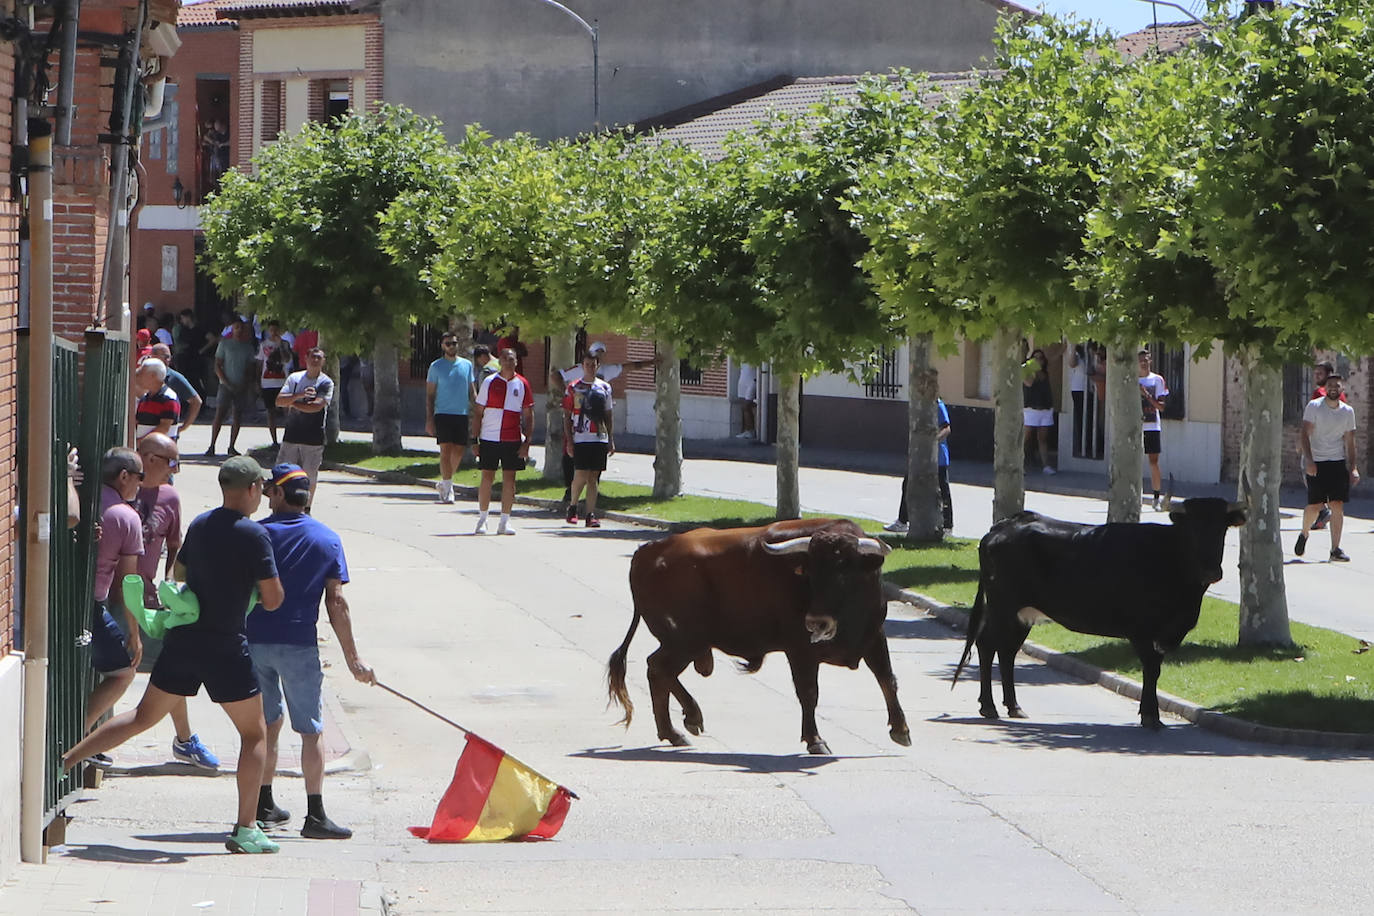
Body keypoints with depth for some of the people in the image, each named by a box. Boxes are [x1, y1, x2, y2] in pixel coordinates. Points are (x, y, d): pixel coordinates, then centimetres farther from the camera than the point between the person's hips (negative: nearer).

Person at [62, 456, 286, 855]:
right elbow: (272, 599, -13)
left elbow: (180, 573, 23)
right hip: (225, 649, -6)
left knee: (142, 718, 19)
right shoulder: (253, 534, -14)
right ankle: (246, 829, 3)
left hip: (182, 639, 6)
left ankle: (66, 758, 13)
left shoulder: (199, 525, 7)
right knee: (254, 733, 8)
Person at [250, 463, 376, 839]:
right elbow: (336, 604, -4)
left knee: (267, 724, 17)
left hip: (255, 639, 2)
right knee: (311, 730, 3)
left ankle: (264, 806, 23)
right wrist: (353, 658, 0)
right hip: (299, 645, -2)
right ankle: (315, 815, -1)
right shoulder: (327, 540, 0)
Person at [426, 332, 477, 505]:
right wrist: (429, 419, -3)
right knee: (446, 450, -12)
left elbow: (472, 391, 17)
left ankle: (445, 483, 23)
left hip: (462, 414, 4)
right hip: (443, 413, -4)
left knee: (459, 451, 6)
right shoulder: (436, 366, 3)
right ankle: (447, 488, -11)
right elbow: (429, 394, 4)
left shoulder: (467, 365, 12)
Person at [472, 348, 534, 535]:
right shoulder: (489, 382, 2)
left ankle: (505, 522, 7)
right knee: (487, 477, 2)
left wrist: (527, 441, -1)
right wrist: (475, 440, -1)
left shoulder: (522, 384, 5)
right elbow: (478, 412, 4)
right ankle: (482, 519, 13)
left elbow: (528, 415, 7)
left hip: (513, 440, 1)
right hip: (489, 438, -1)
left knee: (509, 478, 2)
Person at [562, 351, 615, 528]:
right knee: (581, 476, -9)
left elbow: (609, 415, 15)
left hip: (600, 439, 3)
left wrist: (611, 440, 8)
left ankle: (591, 514, 4)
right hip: (580, 439, -3)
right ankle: (572, 507, 14)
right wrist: (569, 440, -5)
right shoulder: (573, 388, 3)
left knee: (594, 477, 2)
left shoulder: (605, 387, 11)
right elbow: (567, 416, 3)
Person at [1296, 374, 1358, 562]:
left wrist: (1353, 468, 5)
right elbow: (1305, 434, -9)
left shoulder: (1347, 411, 7)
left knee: (1338, 505, -6)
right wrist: (1309, 460, -20)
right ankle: (1304, 534, 27)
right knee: (1314, 505, -4)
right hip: (1316, 462, -3)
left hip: (1338, 462, 3)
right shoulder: (1314, 407, -4)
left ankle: (1335, 550, -3)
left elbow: (1349, 441, 11)